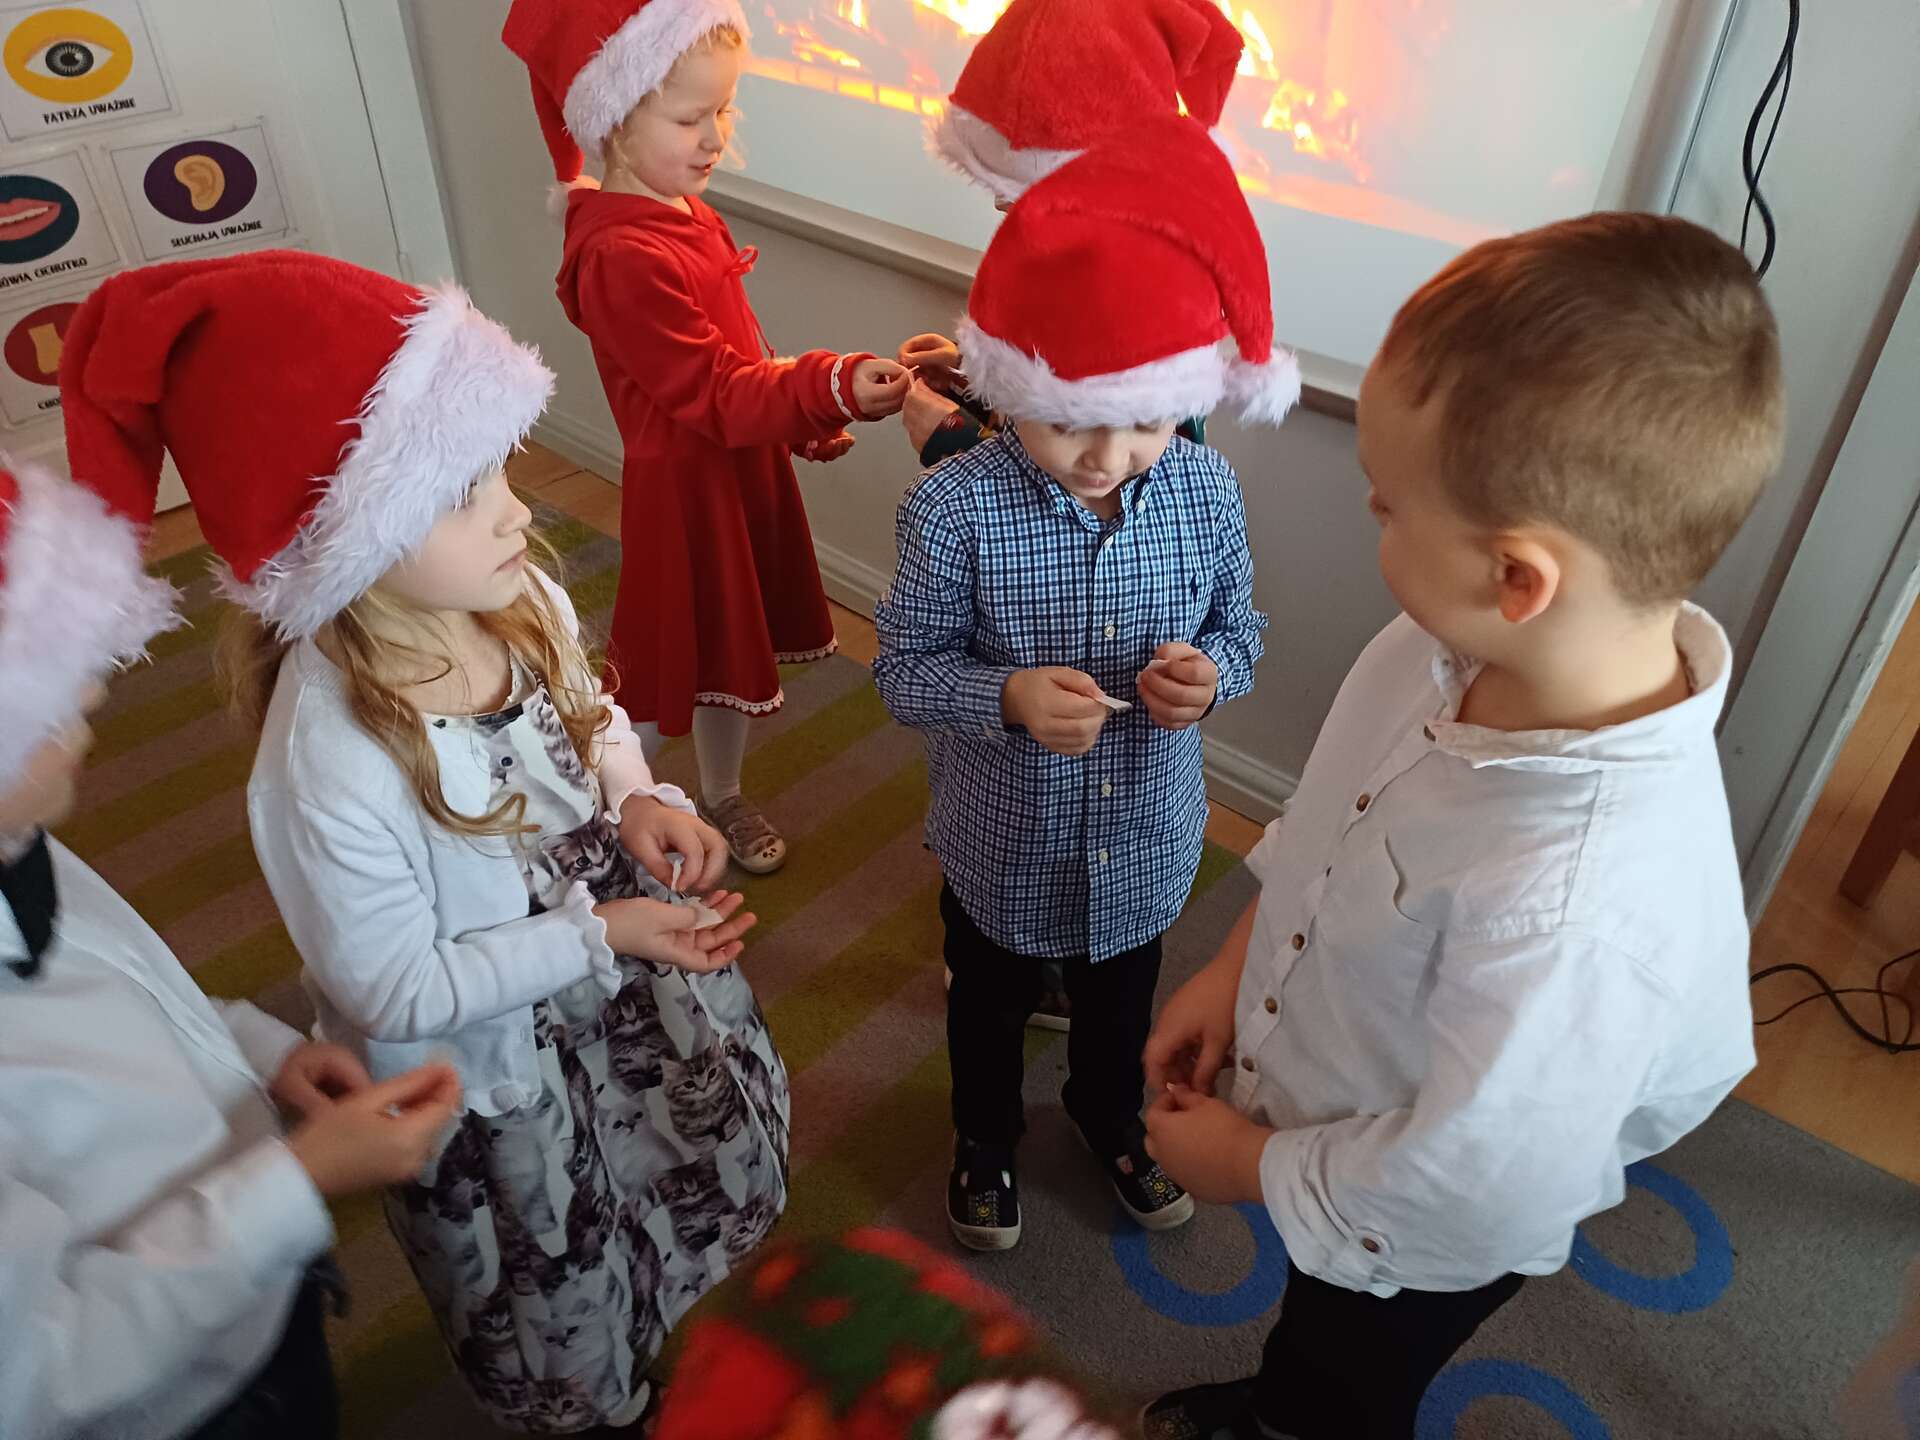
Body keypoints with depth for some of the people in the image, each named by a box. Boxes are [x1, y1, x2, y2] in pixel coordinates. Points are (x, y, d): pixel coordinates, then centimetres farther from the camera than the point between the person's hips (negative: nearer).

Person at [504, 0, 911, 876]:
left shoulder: (682, 210, 5)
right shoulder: (621, 258, -26)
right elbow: (714, 394, -27)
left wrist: (802, 421, 15)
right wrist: (831, 390, -36)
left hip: (742, 467, 9)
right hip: (686, 487, -9)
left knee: (726, 653, 21)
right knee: (665, 675, 6)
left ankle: (722, 799, 42)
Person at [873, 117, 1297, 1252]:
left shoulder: (1208, 491, -17)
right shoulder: (956, 509, -26)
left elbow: (1240, 629, -3)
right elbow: (906, 669, -17)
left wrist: (1211, 672, -26)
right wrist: (1009, 698, -36)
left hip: (1147, 839, 3)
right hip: (1007, 842, -2)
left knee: (1123, 1002, 30)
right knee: (992, 1003, 27)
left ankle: (1113, 1120, 63)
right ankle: (987, 1138, 59)